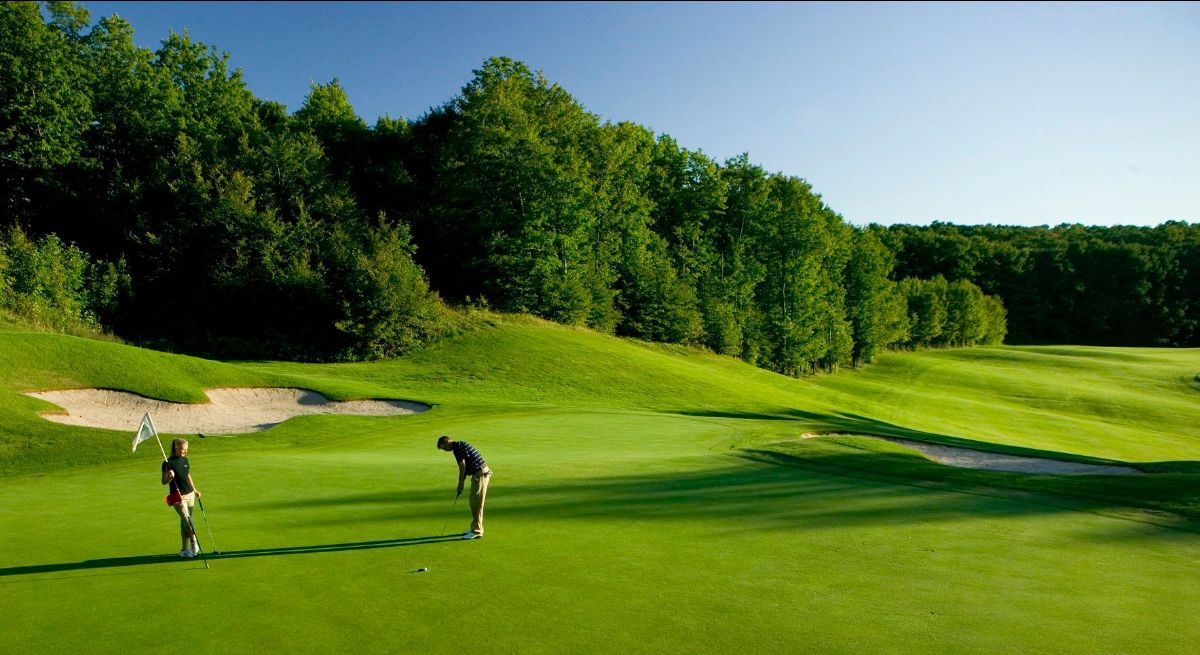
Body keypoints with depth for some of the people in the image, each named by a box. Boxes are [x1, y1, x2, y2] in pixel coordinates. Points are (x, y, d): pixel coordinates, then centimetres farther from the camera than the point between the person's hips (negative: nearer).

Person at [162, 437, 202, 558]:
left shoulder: (185, 460, 9)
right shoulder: (168, 463, -10)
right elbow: (164, 482, -8)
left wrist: (194, 490, 28)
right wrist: (169, 476, -29)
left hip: (190, 494, 6)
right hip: (178, 497, -6)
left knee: (186, 522, 10)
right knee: (187, 520, -11)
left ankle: (185, 550, 16)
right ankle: (194, 544, 0)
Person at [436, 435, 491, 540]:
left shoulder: (459, 446, -10)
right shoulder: (460, 446, 19)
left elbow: (462, 466, -14)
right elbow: (464, 467, 20)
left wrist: (460, 484, -7)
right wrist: (461, 484, 18)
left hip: (480, 474, -10)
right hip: (479, 473, 10)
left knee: (476, 503, -5)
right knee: (473, 501, 16)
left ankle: (477, 531, -1)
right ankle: (476, 528, 24)